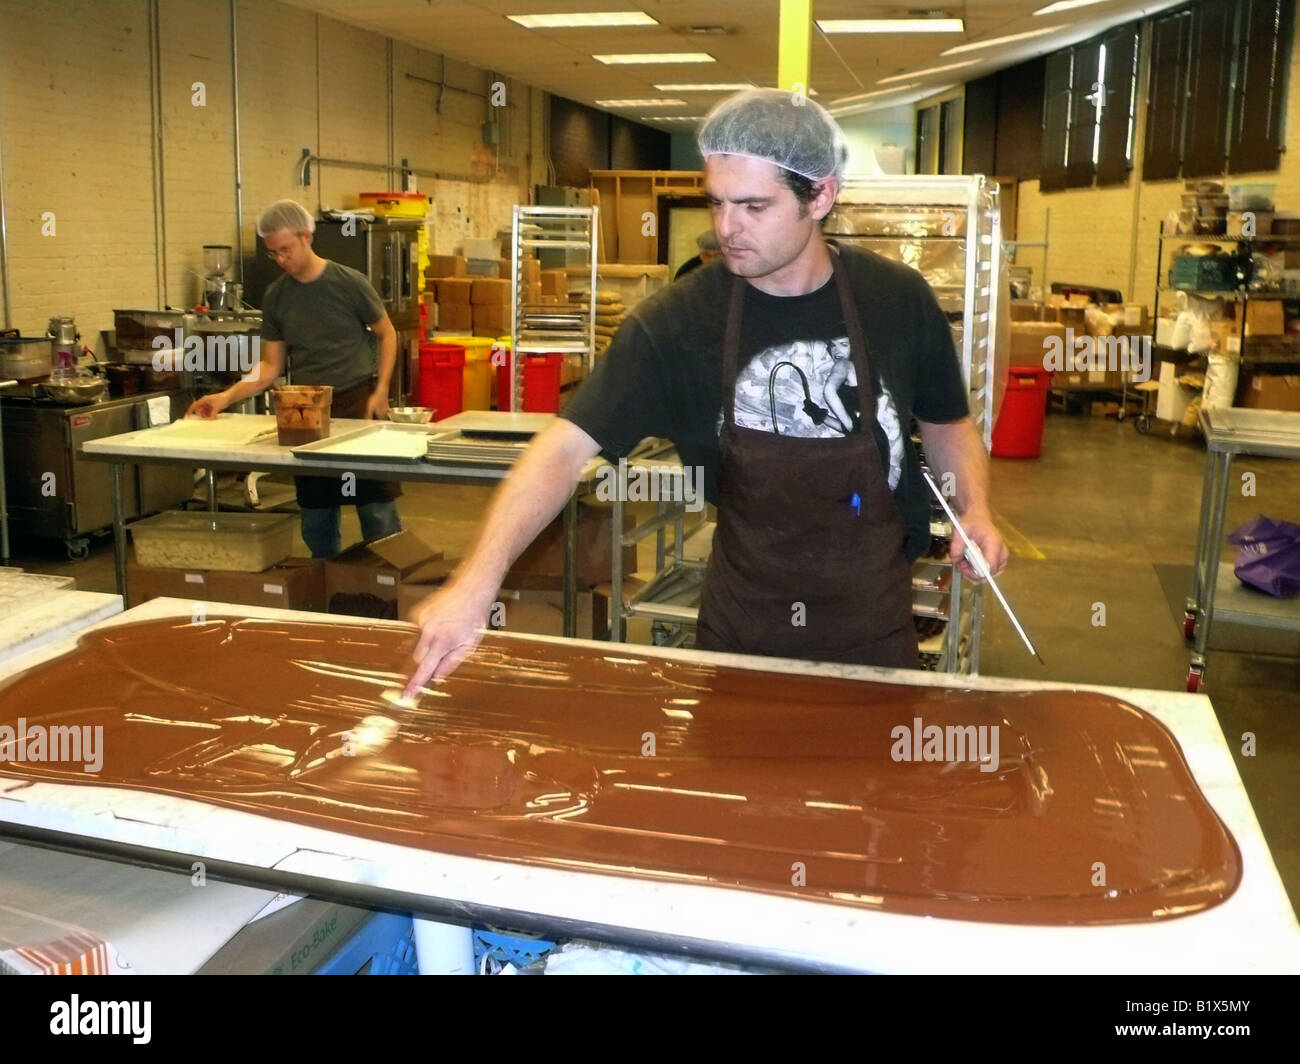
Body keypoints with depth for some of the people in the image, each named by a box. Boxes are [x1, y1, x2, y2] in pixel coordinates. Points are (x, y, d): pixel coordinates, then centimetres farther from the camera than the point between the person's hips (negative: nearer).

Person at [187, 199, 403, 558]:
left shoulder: (348, 283, -4)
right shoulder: (276, 296, 7)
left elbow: (386, 334, 5)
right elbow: (270, 366, 10)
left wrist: (381, 390, -6)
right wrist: (226, 397, -3)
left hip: (357, 401, -4)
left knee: (377, 513, -3)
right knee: (316, 519, 8)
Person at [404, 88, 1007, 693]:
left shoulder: (899, 301, -9)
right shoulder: (678, 322, -15)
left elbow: (947, 423, 8)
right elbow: (568, 446, -21)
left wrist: (974, 507, -11)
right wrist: (478, 579, -33)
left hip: (870, 624, 1)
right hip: (741, 624, 0)